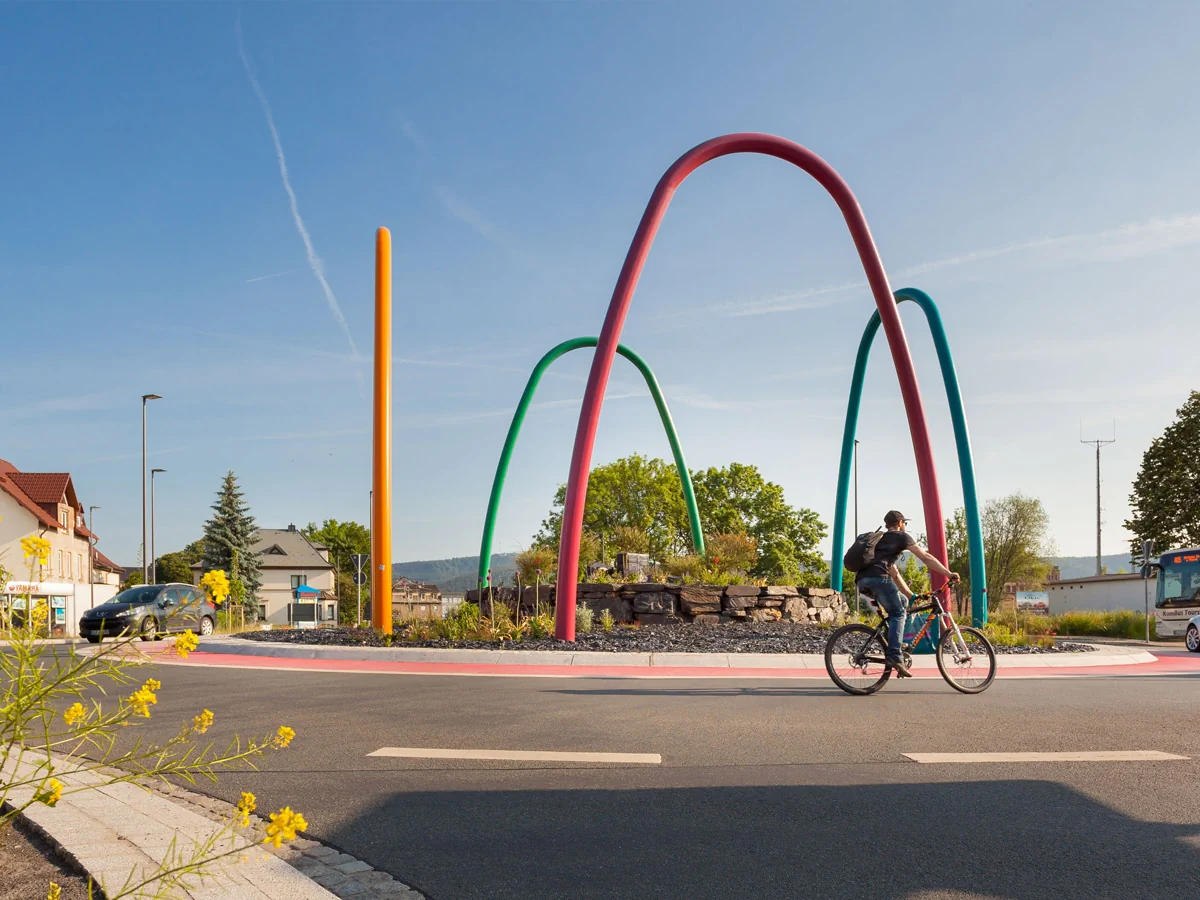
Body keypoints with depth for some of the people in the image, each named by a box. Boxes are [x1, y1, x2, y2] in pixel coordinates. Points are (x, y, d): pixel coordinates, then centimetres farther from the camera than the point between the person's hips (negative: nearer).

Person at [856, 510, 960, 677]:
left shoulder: (882, 539, 38)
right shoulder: (901, 536, 15)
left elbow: (895, 574, 40)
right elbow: (926, 557, 6)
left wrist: (911, 596, 40)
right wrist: (949, 574, 7)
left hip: (861, 581, 8)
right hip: (877, 577, -8)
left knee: (902, 603, 21)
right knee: (898, 613, -6)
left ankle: (895, 643, 12)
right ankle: (895, 655, -21)